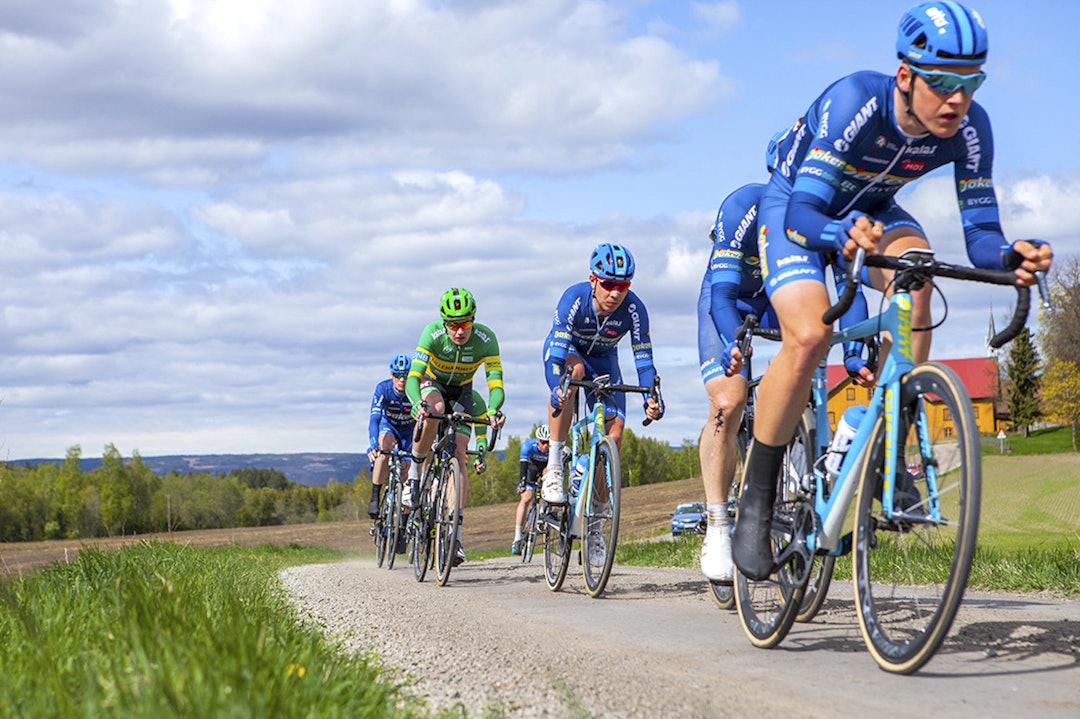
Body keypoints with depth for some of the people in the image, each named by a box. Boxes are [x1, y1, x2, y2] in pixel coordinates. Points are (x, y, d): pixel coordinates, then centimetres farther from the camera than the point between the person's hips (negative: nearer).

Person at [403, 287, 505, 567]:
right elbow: (413, 377, -37)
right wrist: (418, 402, -58)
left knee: (459, 454, -13)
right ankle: (414, 472, -17)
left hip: (461, 392, 1)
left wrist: (493, 410, -55)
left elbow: (496, 383, -33)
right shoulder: (432, 334, -31)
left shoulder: (485, 339, -29)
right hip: (432, 384, -1)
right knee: (434, 410, -38)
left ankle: (455, 534, -13)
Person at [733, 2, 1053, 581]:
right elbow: (803, 213, -41)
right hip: (797, 205, -4)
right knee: (809, 336, -28)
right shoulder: (856, 102, -36)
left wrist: (1011, 255, -46)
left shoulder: (969, 128, -24)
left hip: (872, 210, 4)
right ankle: (756, 499, -11)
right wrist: (843, 233, -63)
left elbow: (979, 235, -23)